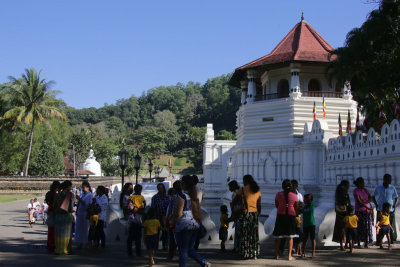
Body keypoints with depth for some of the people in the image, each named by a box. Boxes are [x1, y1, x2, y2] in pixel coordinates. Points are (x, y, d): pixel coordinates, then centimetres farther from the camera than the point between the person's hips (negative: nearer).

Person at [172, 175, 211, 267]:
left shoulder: (182, 195, -12)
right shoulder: (194, 196, 11)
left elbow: (178, 214, -17)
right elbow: (198, 212, 16)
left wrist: (172, 223, -4)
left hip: (184, 226, -8)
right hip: (195, 225, 8)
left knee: (183, 251, 0)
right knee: (190, 249, 17)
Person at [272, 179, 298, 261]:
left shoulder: (278, 194, -3)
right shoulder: (294, 196, -4)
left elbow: (276, 205, 8)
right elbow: (296, 207, 3)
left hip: (280, 215, 1)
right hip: (291, 216, -1)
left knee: (278, 236, 8)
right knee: (290, 236, 2)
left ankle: (277, 254, 11)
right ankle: (289, 256, 0)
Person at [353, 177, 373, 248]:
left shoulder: (365, 190, 11)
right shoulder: (355, 191, -8)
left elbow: (371, 198, 4)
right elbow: (359, 201, -15)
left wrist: (365, 202, -15)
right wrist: (368, 208, -16)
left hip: (367, 211, 5)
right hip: (359, 211, -5)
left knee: (368, 227, 0)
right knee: (360, 227, -4)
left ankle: (366, 243, 6)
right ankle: (359, 243, 6)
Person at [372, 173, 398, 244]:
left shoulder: (392, 188, 3)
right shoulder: (378, 188, 2)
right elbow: (373, 197, 13)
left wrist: (394, 205, -4)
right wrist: (376, 204, -3)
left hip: (390, 211, 0)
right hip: (380, 210, 0)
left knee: (391, 226, -1)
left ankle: (392, 240, 10)